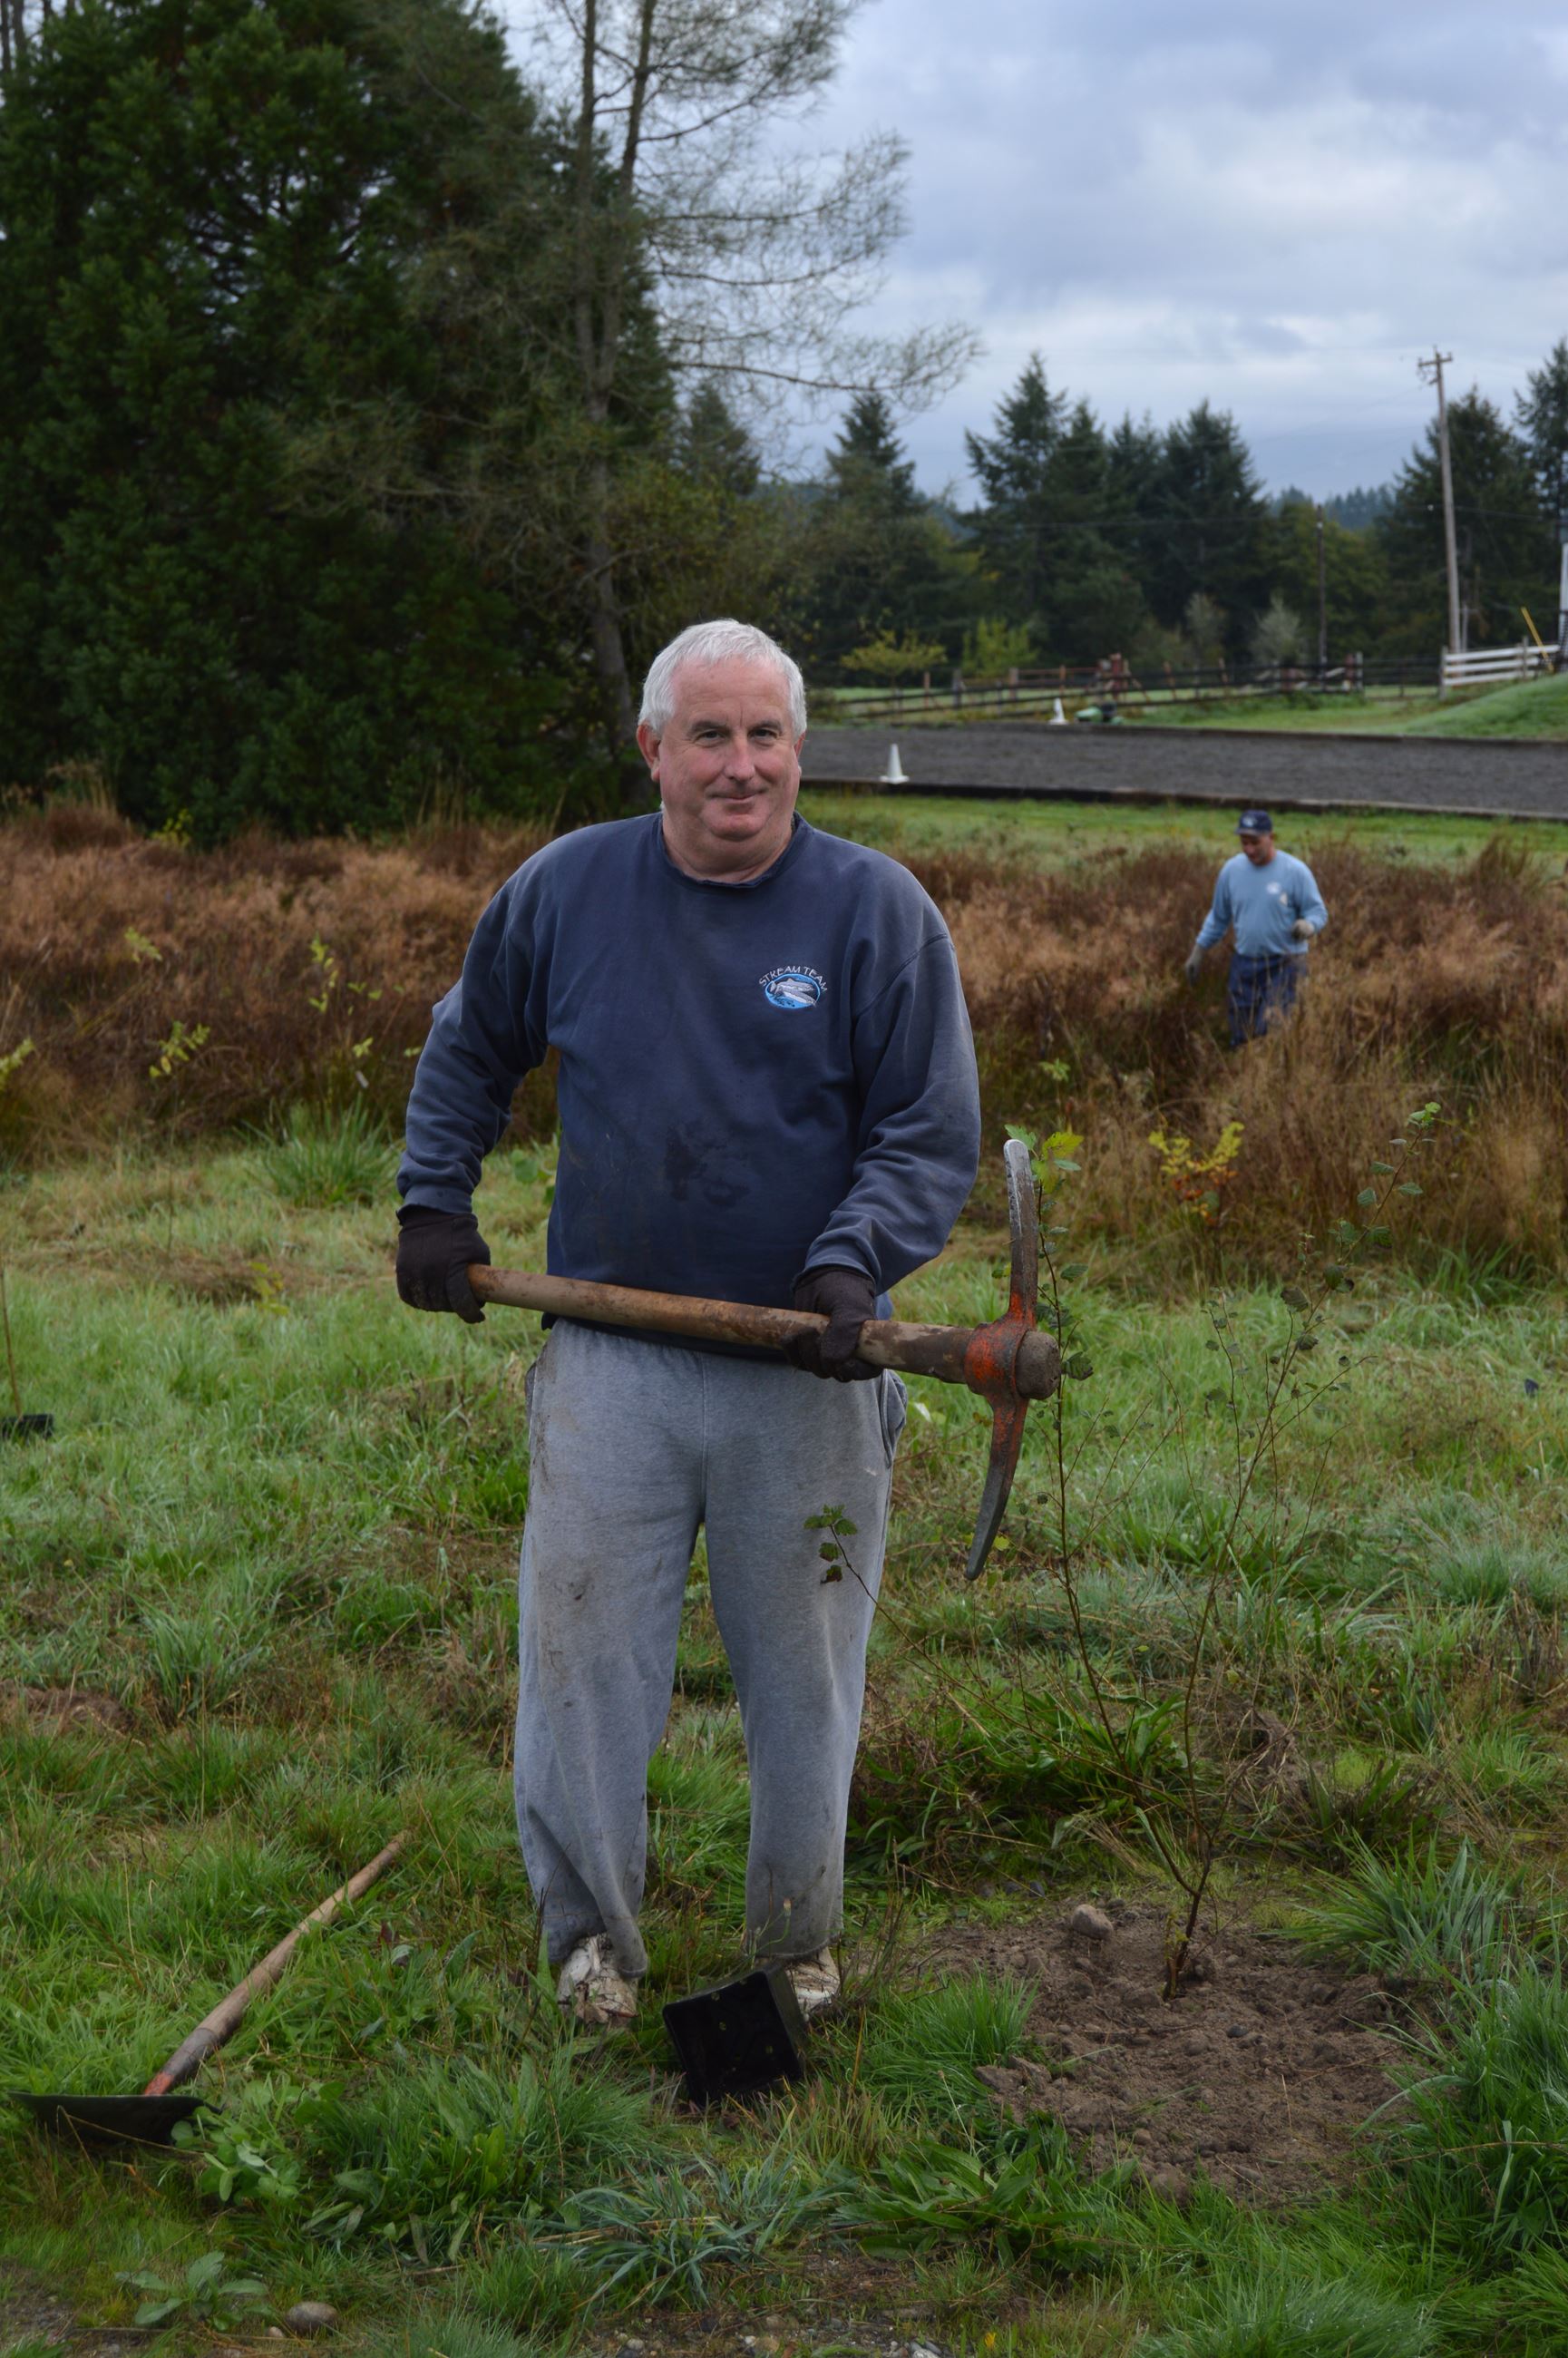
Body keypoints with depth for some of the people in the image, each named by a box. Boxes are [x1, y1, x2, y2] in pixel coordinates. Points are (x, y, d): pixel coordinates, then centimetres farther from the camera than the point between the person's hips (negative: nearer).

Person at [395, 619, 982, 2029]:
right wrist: (435, 1202, 11)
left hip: (808, 1375, -1)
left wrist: (853, 1261, -19)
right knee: (582, 1660, 4)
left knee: (804, 1677, 11)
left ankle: (798, 1945, 30)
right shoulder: (564, 891, 2)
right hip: (607, 1361, 1)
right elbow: (468, 1052, 20)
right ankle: (589, 1938, 23)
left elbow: (934, 1132, -4)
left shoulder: (878, 910, -4)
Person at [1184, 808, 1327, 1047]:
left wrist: (1308, 925, -28)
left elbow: (1318, 912, -5)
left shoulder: (1295, 871, -9)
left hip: (1283, 967, -5)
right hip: (1243, 964, 5)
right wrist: (1198, 951, 16)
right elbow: (1219, 917, 16)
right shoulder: (1232, 869, 4)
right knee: (1241, 1040, 7)